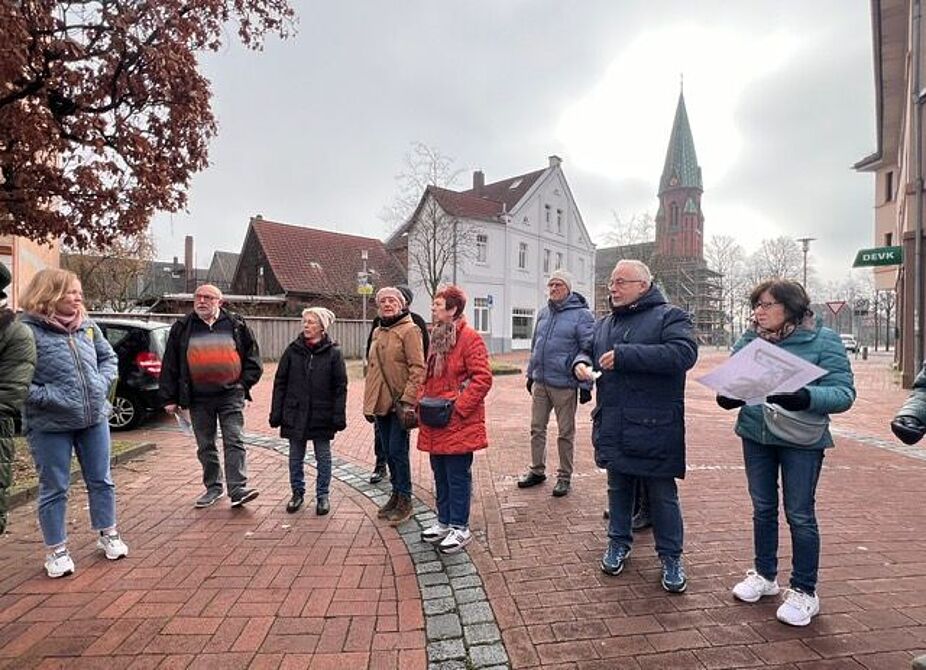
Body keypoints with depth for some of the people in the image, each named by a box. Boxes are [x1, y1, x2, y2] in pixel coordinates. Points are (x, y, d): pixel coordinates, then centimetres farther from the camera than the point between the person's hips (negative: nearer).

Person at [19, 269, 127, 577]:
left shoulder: (87, 326, 4)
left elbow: (109, 357, 16)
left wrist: (102, 384, 1)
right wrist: (49, 397, -21)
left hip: (95, 419, 5)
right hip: (50, 426, -5)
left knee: (101, 481, 15)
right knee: (54, 489, 9)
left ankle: (107, 534, 34)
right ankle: (56, 551, 26)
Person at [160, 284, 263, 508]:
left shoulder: (236, 325, 2)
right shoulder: (182, 328, 6)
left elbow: (253, 358, 8)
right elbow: (170, 365, 7)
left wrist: (244, 382, -3)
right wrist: (169, 398, 4)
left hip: (230, 395, -2)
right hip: (198, 398, 2)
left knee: (234, 441, -7)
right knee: (205, 446, 12)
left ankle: (238, 489, -6)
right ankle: (213, 488, 26)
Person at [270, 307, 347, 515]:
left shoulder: (333, 353, -5)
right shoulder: (293, 350, 1)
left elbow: (340, 387, -5)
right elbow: (280, 383, 4)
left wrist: (338, 416, -10)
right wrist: (276, 413, 0)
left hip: (322, 415, -2)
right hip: (295, 414, 2)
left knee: (323, 457, 8)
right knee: (295, 457, 13)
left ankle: (322, 495, 23)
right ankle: (297, 493, 30)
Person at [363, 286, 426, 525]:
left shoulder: (409, 330, -9)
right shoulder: (377, 333, 14)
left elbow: (418, 369, -15)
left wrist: (408, 400, -21)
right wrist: (368, 403, 16)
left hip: (399, 403, -7)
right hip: (380, 403, 7)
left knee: (398, 451, -2)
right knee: (389, 452, 15)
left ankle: (405, 500, 13)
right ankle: (396, 494, 30)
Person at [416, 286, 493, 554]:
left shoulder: (470, 338, -13)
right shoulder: (436, 337, 13)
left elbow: (483, 378, -18)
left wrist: (459, 406, -19)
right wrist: (421, 399, 8)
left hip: (458, 423, -8)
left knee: (458, 476, 3)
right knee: (440, 474, 18)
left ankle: (460, 528, 18)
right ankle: (444, 521, 33)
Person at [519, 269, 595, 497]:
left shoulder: (581, 315, -8)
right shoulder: (544, 313, 11)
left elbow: (589, 351, -10)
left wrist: (586, 385, -12)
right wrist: (531, 374, 18)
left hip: (564, 385, -6)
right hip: (540, 382, 6)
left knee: (565, 433, 8)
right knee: (537, 428, 13)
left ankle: (564, 476, 22)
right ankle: (537, 470, 28)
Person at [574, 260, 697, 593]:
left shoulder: (669, 316, -7)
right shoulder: (604, 323, 13)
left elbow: (684, 353, -23)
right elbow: (586, 349, 23)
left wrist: (624, 355, -26)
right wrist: (581, 362, -4)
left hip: (653, 428, -5)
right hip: (612, 426, 6)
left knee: (662, 494, 9)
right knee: (618, 488, 19)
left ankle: (671, 557, 27)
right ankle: (619, 543, 37)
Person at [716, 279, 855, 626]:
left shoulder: (823, 340, -11)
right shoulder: (748, 340, -1)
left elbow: (843, 392, -15)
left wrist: (806, 397, -33)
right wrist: (728, 395, -17)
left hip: (801, 441, -4)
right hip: (756, 436, 4)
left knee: (800, 515, 6)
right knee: (763, 509, 17)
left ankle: (804, 591, 25)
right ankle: (764, 574, 36)